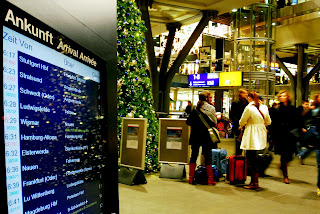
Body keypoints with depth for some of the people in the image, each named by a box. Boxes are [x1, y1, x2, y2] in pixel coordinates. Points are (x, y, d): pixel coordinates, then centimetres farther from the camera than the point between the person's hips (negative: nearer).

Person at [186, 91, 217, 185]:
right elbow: (214, 123, -3)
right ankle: (210, 179, 10)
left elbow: (188, 122, 2)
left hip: (195, 135, 3)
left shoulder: (196, 109, 5)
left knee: (194, 155, 8)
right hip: (206, 136, -3)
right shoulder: (211, 108, -6)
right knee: (207, 157, 4)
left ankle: (191, 178, 10)